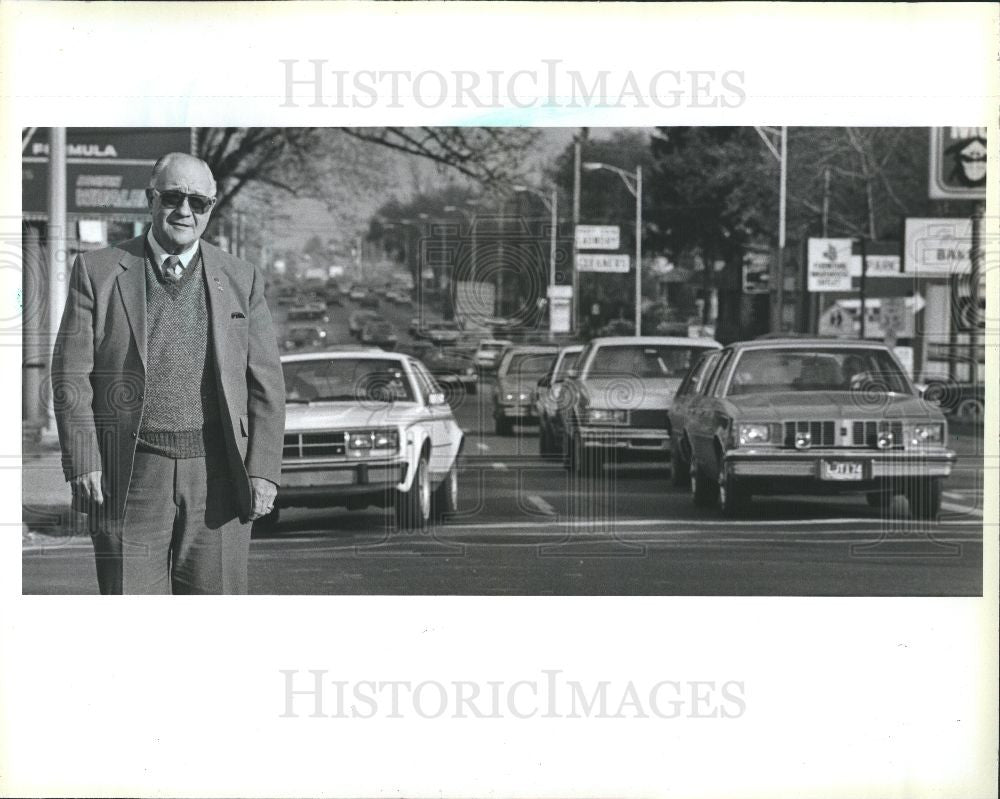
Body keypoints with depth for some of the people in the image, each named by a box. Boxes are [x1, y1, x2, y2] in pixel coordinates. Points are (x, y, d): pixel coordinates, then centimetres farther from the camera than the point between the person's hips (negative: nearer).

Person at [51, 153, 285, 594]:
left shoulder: (241, 280, 9)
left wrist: (263, 471, -1)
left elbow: (266, 386, 8)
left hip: (216, 473, 1)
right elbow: (71, 375, 2)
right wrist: (83, 464, -7)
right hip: (130, 475, -1)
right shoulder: (97, 271, 5)